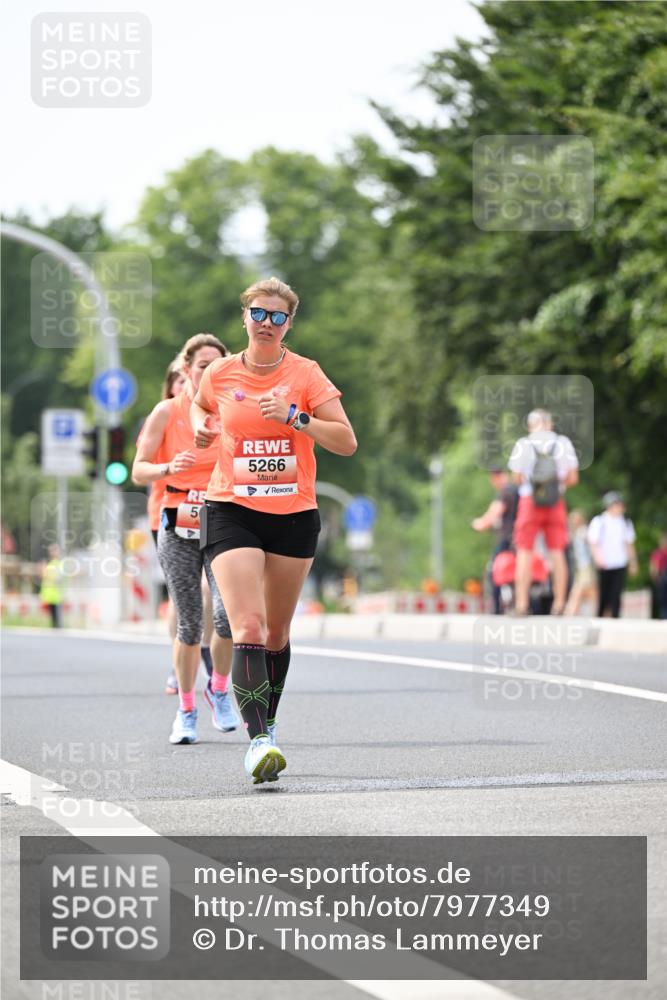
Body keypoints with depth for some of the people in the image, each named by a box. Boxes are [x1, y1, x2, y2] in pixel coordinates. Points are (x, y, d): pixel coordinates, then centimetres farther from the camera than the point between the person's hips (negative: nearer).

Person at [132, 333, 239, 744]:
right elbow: (139, 471, 1)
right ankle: (186, 710, 16)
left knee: (229, 613, -17)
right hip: (179, 529, 0)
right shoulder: (167, 413, 1)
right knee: (189, 623, 0)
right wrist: (169, 468, -18)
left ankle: (219, 688, 9)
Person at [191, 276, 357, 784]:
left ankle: (268, 722, 33)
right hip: (232, 512, -1)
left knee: (277, 632, 12)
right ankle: (258, 740, -26)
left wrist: (294, 417, -20)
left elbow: (347, 442, -8)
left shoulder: (306, 374, -2)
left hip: (294, 514, 1)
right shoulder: (220, 375, 2)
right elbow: (200, 405, 25)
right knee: (248, 627, -18)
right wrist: (201, 427, 3)